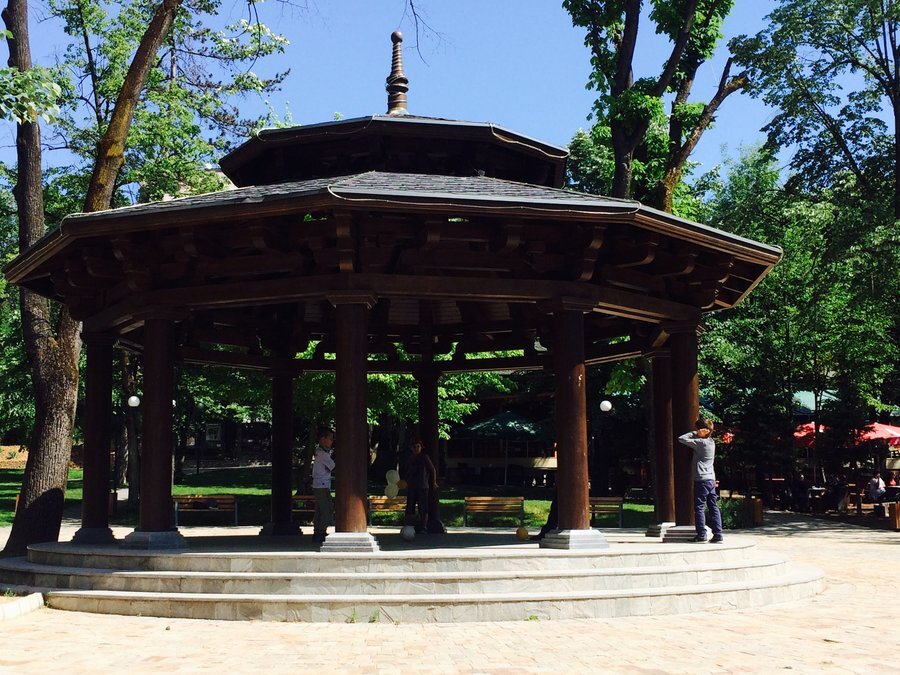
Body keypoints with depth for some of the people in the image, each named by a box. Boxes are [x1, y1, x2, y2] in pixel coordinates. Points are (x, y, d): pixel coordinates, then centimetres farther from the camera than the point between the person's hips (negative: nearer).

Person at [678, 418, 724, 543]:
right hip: (711, 479, 8)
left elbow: (681, 439, -11)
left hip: (701, 480, -8)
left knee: (699, 508, -2)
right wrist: (696, 434, 11)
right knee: (714, 507, 5)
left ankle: (701, 534, -2)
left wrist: (694, 433, -3)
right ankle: (718, 534, 3)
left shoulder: (700, 442, -12)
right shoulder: (711, 442, 12)